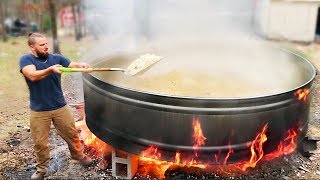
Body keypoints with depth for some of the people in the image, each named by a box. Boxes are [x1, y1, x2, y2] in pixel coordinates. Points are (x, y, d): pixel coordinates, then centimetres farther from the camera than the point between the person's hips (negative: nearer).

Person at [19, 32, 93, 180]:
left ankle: (78, 155, 39)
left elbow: (73, 65, -12)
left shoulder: (57, 58, 0)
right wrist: (50, 69, -38)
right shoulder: (25, 59, -7)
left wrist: (81, 65, -34)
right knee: (40, 142, 10)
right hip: (39, 111, -2)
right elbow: (33, 75, -24)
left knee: (71, 134, 14)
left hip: (60, 107, 2)